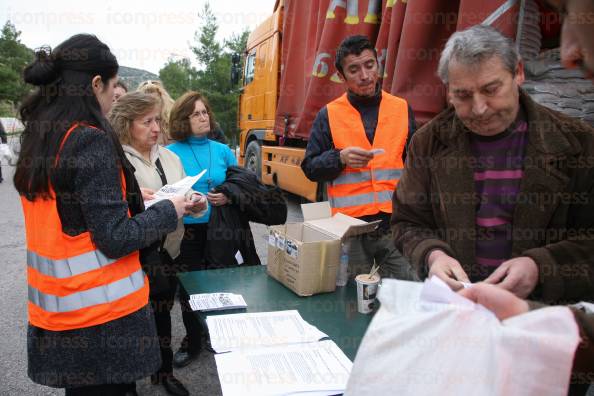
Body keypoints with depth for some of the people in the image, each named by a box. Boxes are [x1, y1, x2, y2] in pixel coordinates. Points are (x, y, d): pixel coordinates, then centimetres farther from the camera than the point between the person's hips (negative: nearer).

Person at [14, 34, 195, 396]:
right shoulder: (91, 141, -19)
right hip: (101, 308, -8)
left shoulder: (38, 139, 6)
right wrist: (169, 211, -8)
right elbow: (115, 240, -21)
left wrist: (127, 199, 15)